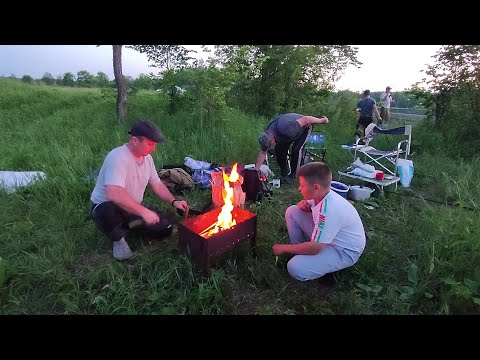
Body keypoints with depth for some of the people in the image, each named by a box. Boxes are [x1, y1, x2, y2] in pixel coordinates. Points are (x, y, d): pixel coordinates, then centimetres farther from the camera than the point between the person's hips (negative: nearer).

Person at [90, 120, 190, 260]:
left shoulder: (147, 157, -2)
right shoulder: (118, 157, -29)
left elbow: (157, 185, 6)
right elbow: (114, 194, -42)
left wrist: (174, 201, -9)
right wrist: (144, 211, -40)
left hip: (133, 209, 7)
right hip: (105, 207, -6)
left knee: (165, 227, -8)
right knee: (110, 212, -42)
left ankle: (127, 225, 14)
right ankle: (118, 239, -8)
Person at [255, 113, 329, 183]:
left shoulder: (285, 129, -43)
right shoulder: (266, 135, -20)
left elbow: (305, 119, -35)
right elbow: (262, 154, -10)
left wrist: (321, 120, -20)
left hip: (304, 127, -6)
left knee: (296, 149, -22)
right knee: (279, 148, -7)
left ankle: (294, 175, -5)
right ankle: (284, 174, 10)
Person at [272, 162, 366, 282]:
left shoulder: (328, 210, -36)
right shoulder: (320, 194, -10)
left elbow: (315, 248, -32)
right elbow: (305, 205, 14)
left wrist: (284, 248, -19)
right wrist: (304, 204, -13)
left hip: (344, 252, -9)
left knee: (295, 268, -27)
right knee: (292, 211, 0)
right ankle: (300, 251, 11)